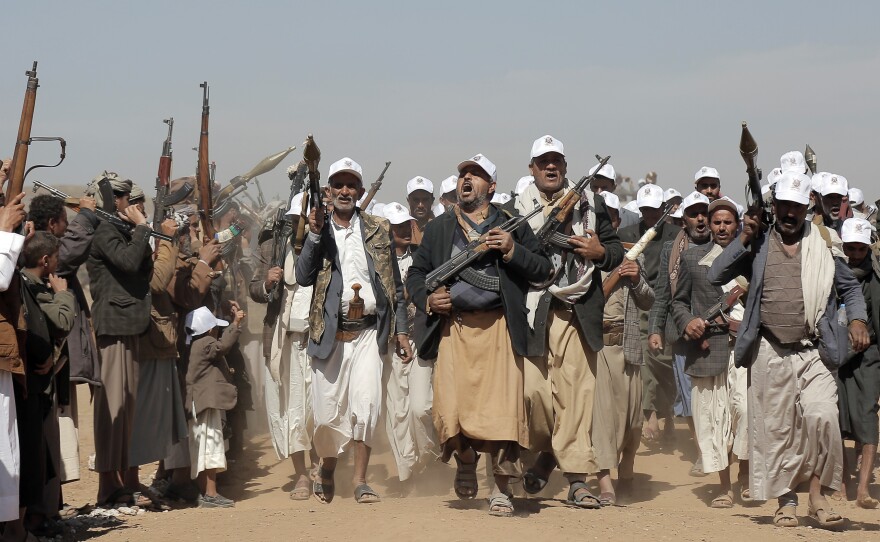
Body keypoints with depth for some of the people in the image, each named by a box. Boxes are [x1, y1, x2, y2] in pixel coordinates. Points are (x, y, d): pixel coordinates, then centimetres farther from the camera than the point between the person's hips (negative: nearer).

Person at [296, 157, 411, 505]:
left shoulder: (378, 230, 11)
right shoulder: (316, 230, 8)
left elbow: (394, 283, 13)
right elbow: (303, 277, -5)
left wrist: (401, 330, 7)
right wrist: (315, 234, -13)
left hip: (369, 331, 0)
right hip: (329, 332, 0)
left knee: (366, 402, -15)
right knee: (328, 410, 2)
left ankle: (360, 480, -9)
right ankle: (326, 470, 27)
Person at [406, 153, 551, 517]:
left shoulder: (512, 226, 11)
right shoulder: (438, 228, 17)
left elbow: (543, 271, 6)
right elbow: (415, 273, 19)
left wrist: (512, 251, -10)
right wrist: (426, 299, 0)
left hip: (499, 327, -1)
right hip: (453, 327, 1)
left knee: (502, 408, -9)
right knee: (450, 410, -8)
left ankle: (501, 489, 4)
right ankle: (465, 462, 24)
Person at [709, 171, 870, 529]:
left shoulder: (824, 245, 9)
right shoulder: (757, 245, 7)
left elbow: (850, 287, 15)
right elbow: (716, 276, -1)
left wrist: (857, 319, -3)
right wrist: (744, 239, -7)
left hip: (814, 352, -1)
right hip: (769, 352, 1)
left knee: (821, 416, -18)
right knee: (776, 428, 4)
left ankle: (817, 493, -3)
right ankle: (786, 500, 15)